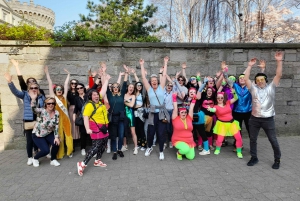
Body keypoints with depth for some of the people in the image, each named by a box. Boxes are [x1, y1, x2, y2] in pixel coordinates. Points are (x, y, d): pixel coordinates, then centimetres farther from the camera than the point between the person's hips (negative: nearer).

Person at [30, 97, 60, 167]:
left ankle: (53, 160, 7)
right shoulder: (42, 111, -22)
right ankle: (35, 159, 18)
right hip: (37, 134, -4)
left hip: (49, 134, 4)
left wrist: (56, 137, -13)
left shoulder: (56, 113, -11)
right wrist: (33, 99, -60)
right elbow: (34, 109, -44)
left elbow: (56, 126, -7)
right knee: (46, 150, -16)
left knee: (56, 143, -19)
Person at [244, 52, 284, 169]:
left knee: (273, 140, 8)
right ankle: (254, 158, 29)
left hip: (268, 119, -1)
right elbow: (246, 79, -6)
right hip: (254, 119, 2)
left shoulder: (271, 87, 1)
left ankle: (277, 160, 28)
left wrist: (279, 61, -17)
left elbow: (279, 75, -9)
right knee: (252, 139, 11)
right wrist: (250, 66, -9)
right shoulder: (253, 88, 3)